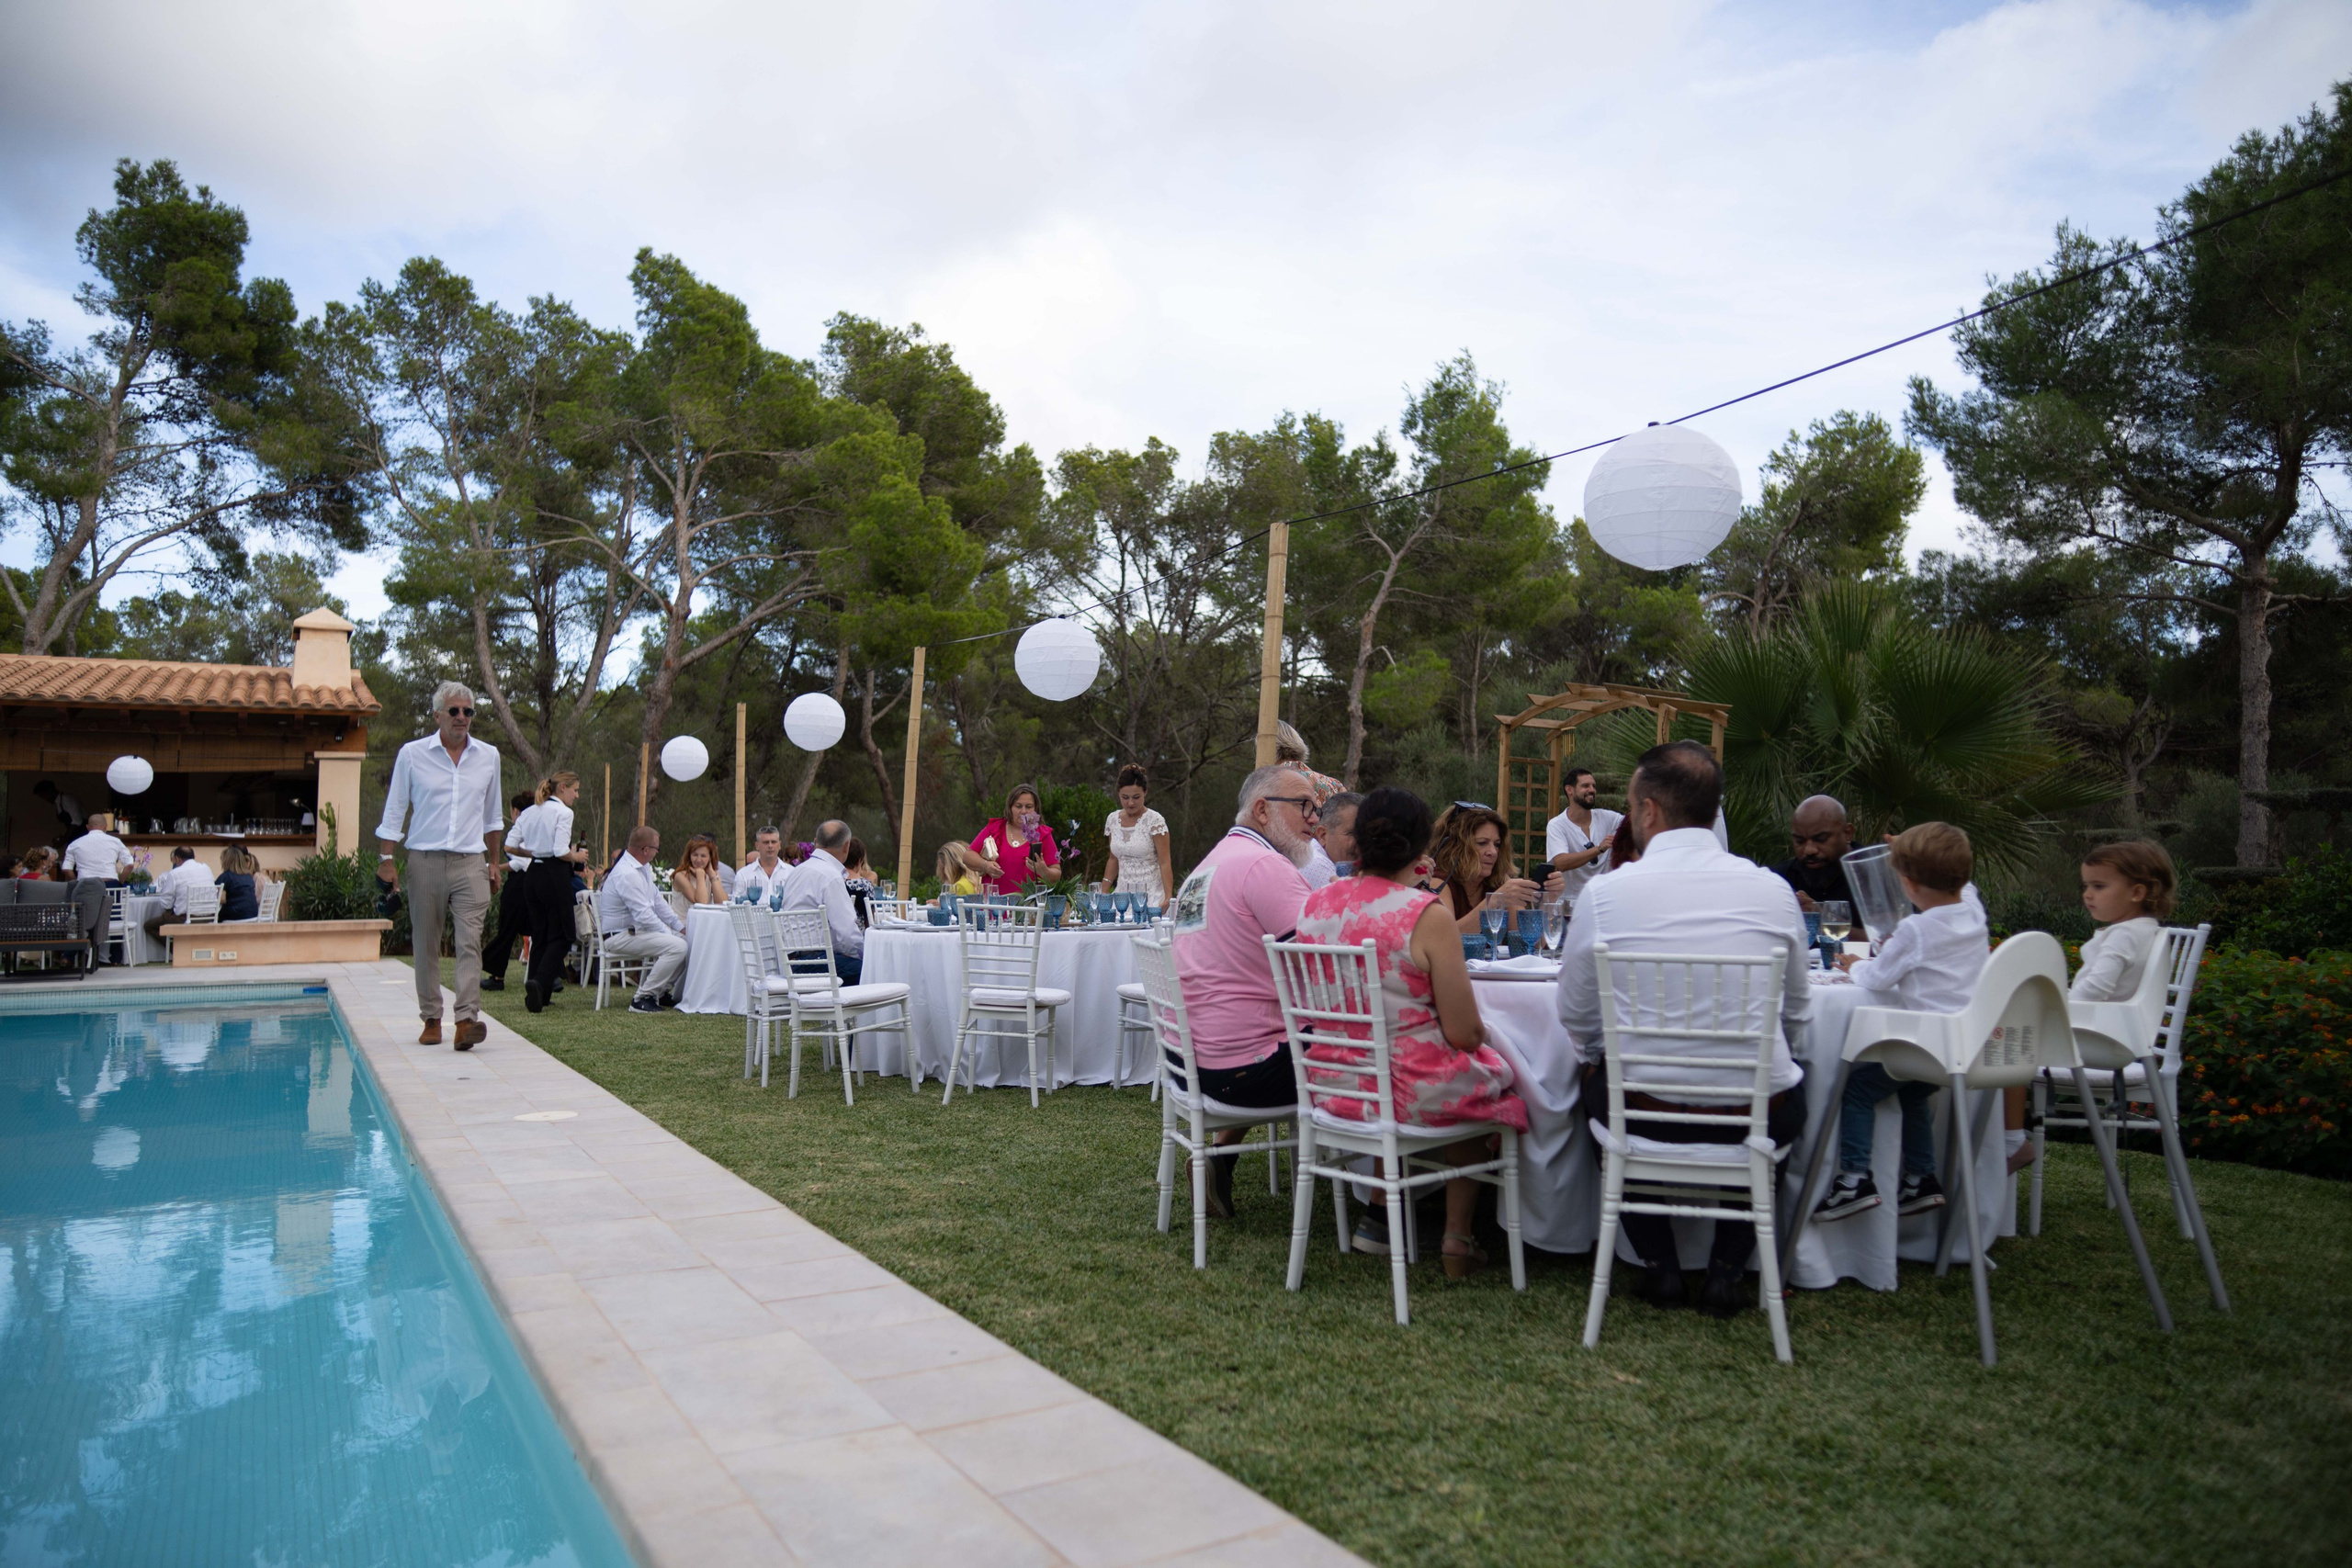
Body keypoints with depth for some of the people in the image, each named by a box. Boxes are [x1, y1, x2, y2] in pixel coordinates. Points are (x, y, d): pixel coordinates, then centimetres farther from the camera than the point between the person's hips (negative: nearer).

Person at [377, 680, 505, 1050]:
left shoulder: (488, 756, 9)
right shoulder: (412, 754, 2)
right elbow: (394, 811, 6)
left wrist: (494, 862, 19)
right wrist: (387, 859, -1)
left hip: (471, 863, 1)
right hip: (425, 861, 0)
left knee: (470, 942, -11)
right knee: (426, 945, 5)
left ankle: (467, 1019, -18)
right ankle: (431, 1019, 15)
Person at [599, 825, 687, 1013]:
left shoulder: (643, 867, 9)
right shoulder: (628, 874, -24)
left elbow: (658, 900, 16)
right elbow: (644, 916, -26)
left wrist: (680, 927, 11)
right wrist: (669, 934, -16)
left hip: (635, 930, 10)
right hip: (619, 937, -10)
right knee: (677, 946, -25)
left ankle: (662, 991, 12)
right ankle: (643, 998, -16)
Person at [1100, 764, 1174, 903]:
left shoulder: (1155, 821, -9)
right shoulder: (1112, 820, 7)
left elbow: (1165, 863, -12)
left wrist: (1168, 898, -22)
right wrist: (1102, 893, 11)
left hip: (1151, 893, -4)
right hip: (1122, 892, 4)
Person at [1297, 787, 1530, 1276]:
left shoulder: (1315, 904, -3)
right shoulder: (1428, 915, -19)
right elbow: (1463, 1033, -17)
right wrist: (1481, 1033, 7)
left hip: (1331, 1084, 5)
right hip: (1412, 1090, -5)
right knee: (1489, 1079, 24)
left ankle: (1381, 1216, 37)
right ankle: (1458, 1237, 27)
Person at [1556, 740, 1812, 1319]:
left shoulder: (1605, 892, -9)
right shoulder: (1772, 889, -3)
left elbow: (1575, 1017, 2)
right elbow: (1795, 1014, 11)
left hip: (1644, 1112, -1)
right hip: (1756, 1114, 1)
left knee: (1595, 1077, 32)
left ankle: (1659, 1264, 29)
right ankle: (1727, 1270, 27)